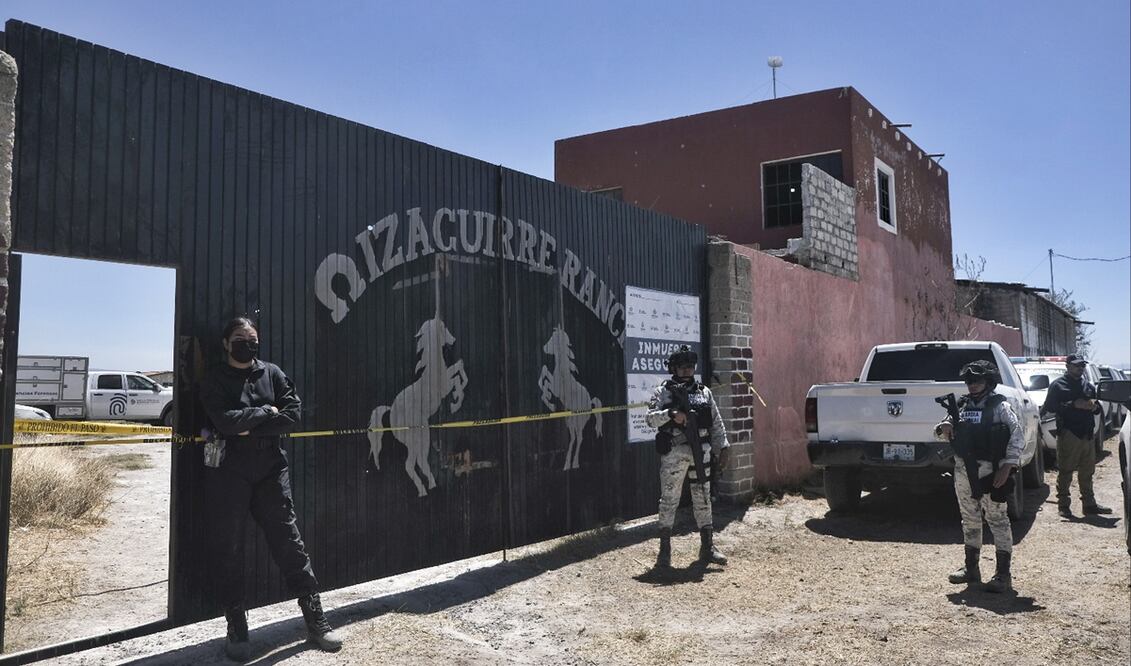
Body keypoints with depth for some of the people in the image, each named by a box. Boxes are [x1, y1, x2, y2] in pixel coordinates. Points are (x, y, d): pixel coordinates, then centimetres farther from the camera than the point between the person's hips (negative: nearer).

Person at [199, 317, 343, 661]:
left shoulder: (271, 373, 7)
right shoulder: (215, 379, 1)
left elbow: (293, 413, -5)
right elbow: (225, 420, -15)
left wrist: (251, 427, -13)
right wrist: (266, 412, -8)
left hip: (270, 471, 2)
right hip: (228, 474, -1)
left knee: (289, 541, 3)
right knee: (228, 549, 5)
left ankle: (315, 619, 10)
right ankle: (237, 629, 18)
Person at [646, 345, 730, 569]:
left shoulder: (704, 392, 12)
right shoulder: (663, 391, 1)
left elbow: (717, 423, 14)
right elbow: (650, 418, -9)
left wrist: (722, 448, 8)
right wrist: (670, 414, -25)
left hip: (701, 453, 4)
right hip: (673, 454, -3)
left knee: (703, 500, 9)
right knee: (669, 500, 1)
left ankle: (708, 548, 17)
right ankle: (665, 549, 10)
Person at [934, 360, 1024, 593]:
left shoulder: (1000, 406, -4)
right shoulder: (962, 406, 12)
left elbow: (1017, 434, -11)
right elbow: (945, 434, 20)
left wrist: (1007, 466, -19)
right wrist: (943, 429, -5)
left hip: (989, 471, -6)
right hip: (963, 471, 6)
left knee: (997, 519, -3)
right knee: (970, 519, 14)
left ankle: (1003, 574, 2)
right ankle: (971, 568, 25)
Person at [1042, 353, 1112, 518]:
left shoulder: (1088, 386, 17)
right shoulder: (1058, 385, -3)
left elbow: (1096, 407, 25)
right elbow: (1050, 407, -12)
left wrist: (1094, 406, 1)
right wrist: (1073, 405, -20)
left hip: (1087, 434, 7)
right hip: (1068, 434, -6)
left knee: (1087, 472, 13)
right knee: (1065, 472, -2)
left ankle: (1089, 504, 21)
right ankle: (1063, 505, 4)